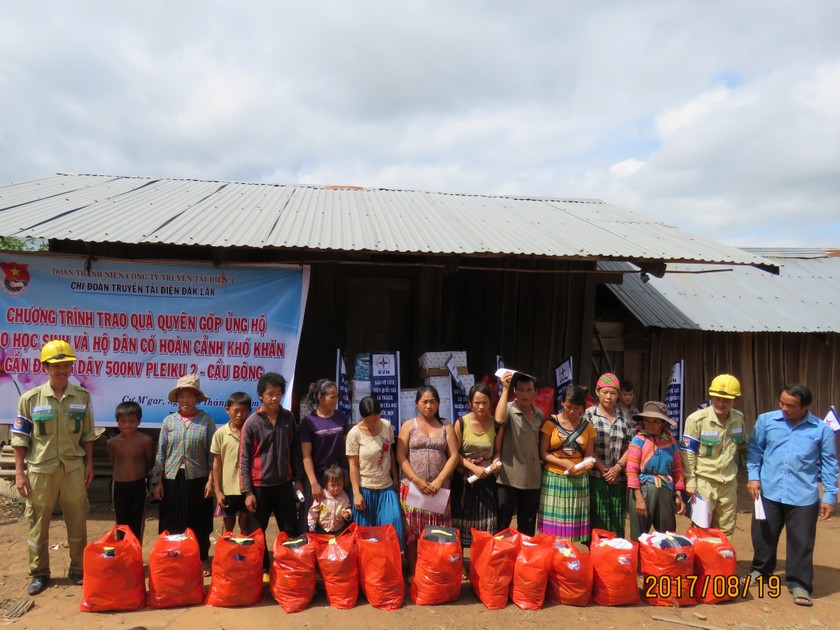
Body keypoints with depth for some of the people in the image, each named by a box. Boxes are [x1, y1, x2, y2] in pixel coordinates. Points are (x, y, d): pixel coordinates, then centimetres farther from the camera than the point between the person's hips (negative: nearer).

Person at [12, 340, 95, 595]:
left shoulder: (83, 396, 0)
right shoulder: (30, 398, -5)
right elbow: (20, 438, -1)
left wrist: (89, 463, 5)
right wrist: (19, 472, -4)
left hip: (74, 468, 1)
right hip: (40, 469, -1)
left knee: (77, 520, 9)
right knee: (38, 522, 9)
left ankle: (78, 570, 24)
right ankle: (39, 574, 25)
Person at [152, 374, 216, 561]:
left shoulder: (206, 421, -1)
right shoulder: (169, 421, 4)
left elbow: (212, 455, -1)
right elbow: (161, 453, 6)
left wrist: (211, 480, -5)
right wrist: (157, 481, 3)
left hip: (197, 480, -1)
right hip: (172, 480, 2)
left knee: (198, 525, 8)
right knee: (171, 525, 8)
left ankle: (201, 562, 22)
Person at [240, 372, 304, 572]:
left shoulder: (288, 418, 1)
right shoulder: (252, 423, -8)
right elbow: (244, 459, -6)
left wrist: (298, 479, 8)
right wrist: (247, 491, -9)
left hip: (285, 483, 3)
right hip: (260, 485, -2)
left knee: (291, 530, 8)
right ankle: (262, 569, 25)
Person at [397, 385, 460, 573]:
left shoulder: (446, 427, 8)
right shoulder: (408, 426, 4)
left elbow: (454, 456, 1)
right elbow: (400, 456, -2)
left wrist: (438, 481, -10)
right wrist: (417, 480, -12)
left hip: (439, 488, 1)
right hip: (412, 487, -1)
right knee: (410, 533, 3)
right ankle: (412, 574, 14)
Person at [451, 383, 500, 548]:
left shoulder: (495, 424, -2)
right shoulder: (461, 423, -7)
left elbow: (497, 451, 9)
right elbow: (455, 453, -5)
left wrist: (496, 461, -13)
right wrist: (474, 468, -17)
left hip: (486, 481, 1)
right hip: (463, 481, -1)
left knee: (485, 528, 2)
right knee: (461, 525, 6)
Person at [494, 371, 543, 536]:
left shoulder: (539, 414, 9)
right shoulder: (508, 409, -9)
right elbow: (499, 419, -33)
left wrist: (542, 462, 9)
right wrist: (505, 389, -29)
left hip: (532, 479, 5)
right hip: (508, 478, -5)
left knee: (528, 527, 17)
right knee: (501, 525, 3)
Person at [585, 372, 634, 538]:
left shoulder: (625, 417, 10)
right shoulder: (589, 414, 0)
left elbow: (631, 445, 6)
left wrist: (618, 467, -6)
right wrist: (602, 469, -11)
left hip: (619, 478, 3)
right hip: (596, 477, -3)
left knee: (617, 523, 7)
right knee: (597, 522, 0)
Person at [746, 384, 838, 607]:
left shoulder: (821, 429, -3)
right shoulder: (766, 420, -2)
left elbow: (829, 464, 3)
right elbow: (754, 449, 8)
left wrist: (830, 496, 1)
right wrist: (753, 476, 0)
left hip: (803, 496, -1)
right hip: (768, 492, 2)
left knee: (801, 542, 4)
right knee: (763, 536, 14)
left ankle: (799, 584, 20)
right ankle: (759, 571, 35)